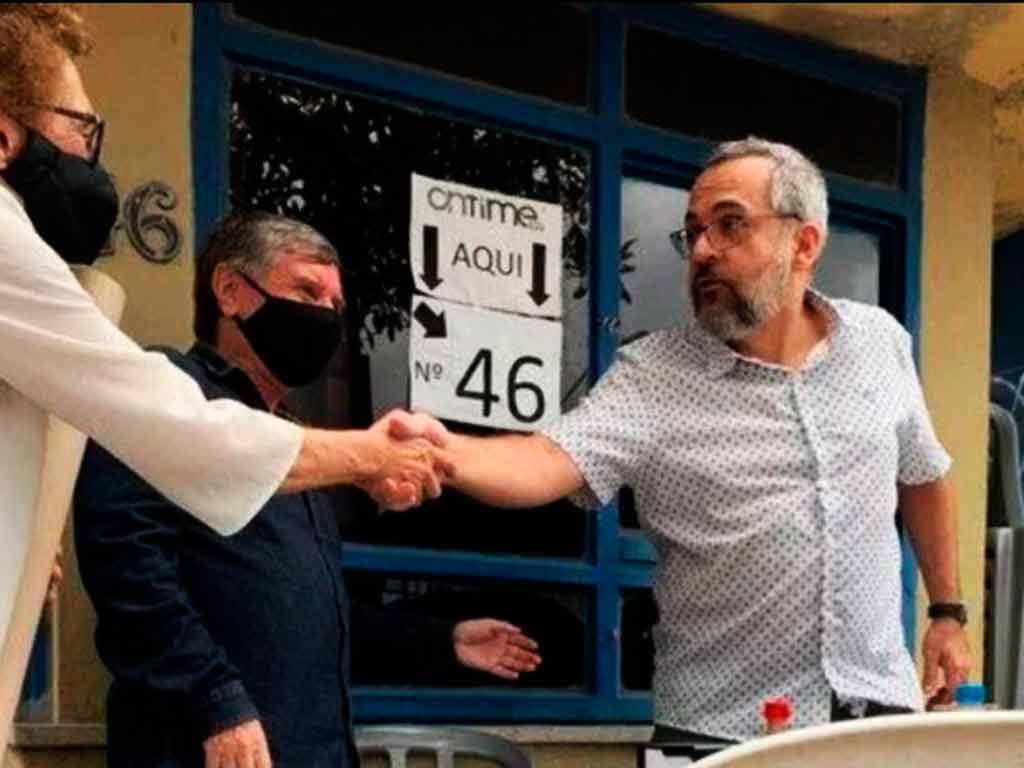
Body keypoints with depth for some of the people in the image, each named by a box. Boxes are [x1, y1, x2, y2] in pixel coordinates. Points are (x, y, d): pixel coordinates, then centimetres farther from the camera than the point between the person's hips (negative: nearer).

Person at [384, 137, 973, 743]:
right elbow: (552, 462, -25)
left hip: (879, 708, 3)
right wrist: (444, 451, -44)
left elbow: (924, 475, 17)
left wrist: (948, 612, 16)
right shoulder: (650, 375, -8)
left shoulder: (879, 342, 2)